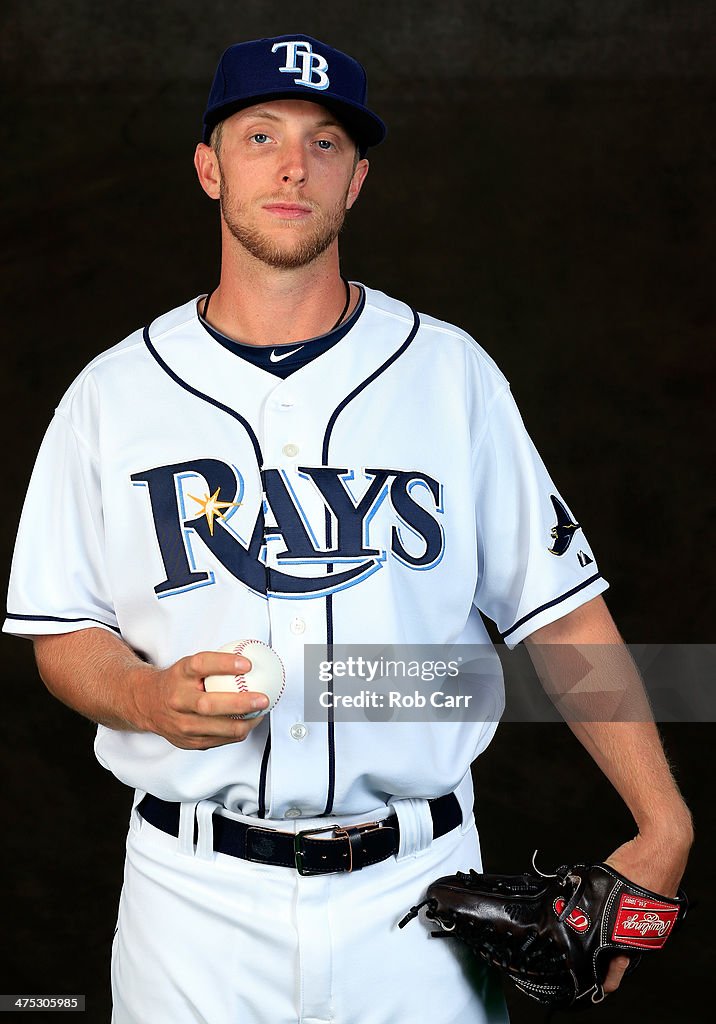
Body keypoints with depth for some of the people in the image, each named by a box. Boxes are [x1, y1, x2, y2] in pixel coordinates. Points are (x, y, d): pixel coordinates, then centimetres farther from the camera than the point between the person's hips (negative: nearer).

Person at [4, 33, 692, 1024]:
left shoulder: (453, 372, 2)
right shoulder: (112, 394, 3)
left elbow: (562, 609, 1)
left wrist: (662, 824, -7)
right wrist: (151, 697, -16)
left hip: (417, 883, 0)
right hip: (196, 894, 0)